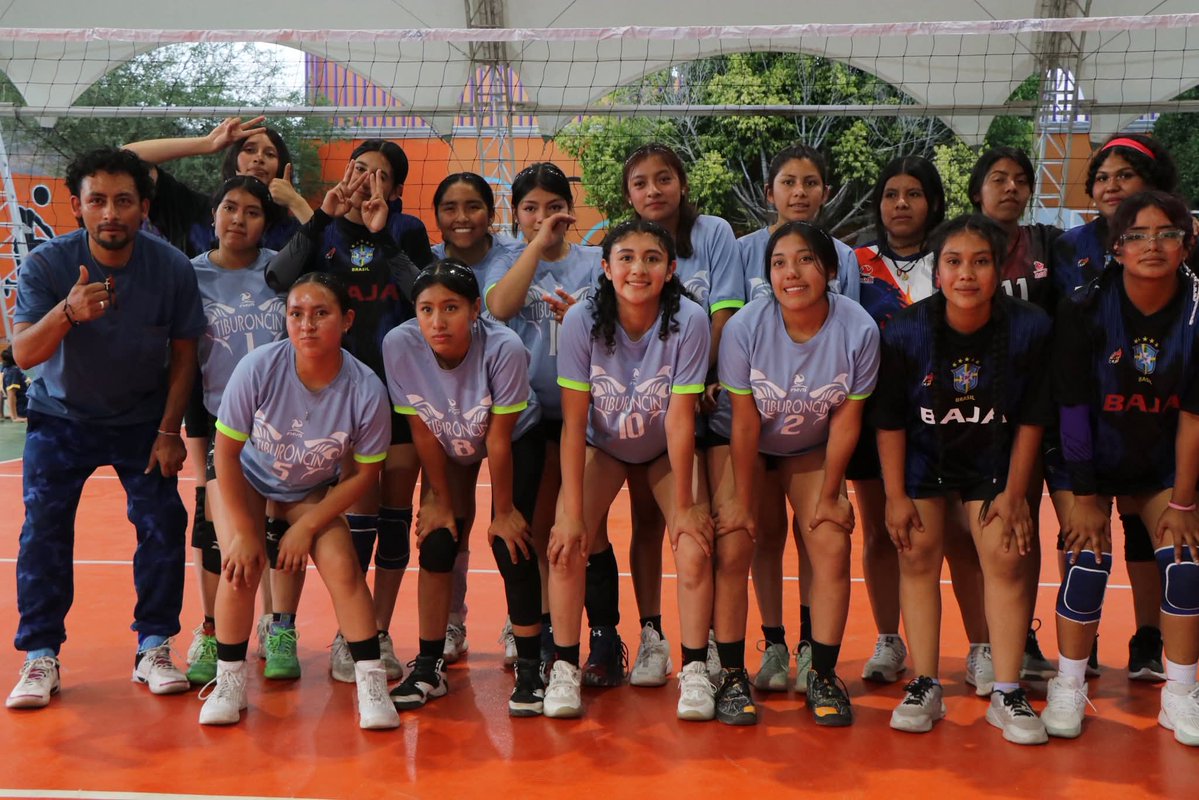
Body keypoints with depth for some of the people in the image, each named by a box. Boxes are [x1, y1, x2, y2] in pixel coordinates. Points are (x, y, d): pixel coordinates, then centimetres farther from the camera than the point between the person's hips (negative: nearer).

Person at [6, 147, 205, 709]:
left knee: (162, 522, -9)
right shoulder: (47, 264, -19)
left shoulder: (171, 268, -16)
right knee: (44, 525, -11)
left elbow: (183, 355, -5)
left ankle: (153, 649, 3)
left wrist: (169, 432, -10)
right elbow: (23, 353, -27)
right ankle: (41, 657, -2)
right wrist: (67, 312, -47)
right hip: (61, 416, 0)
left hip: (142, 420, 1)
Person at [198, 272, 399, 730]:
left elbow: (364, 474, -13)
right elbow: (226, 452, -19)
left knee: (341, 565, -18)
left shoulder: (366, 390, -28)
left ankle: (371, 683, -4)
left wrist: (307, 526, -17)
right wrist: (245, 532, -17)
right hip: (246, 479, 0)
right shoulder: (258, 368, -30)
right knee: (241, 567, -19)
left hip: (314, 491, 1)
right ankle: (229, 681, 2)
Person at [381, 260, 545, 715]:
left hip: (516, 439, -2)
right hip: (447, 445, 3)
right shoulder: (399, 345, -31)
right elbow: (423, 430, -17)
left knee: (509, 546, -12)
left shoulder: (503, 349, -37)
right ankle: (429, 667, 10)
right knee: (436, 544, -4)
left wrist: (503, 511, -14)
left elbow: (499, 438, -25)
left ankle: (530, 668, 2)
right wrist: (439, 499, -7)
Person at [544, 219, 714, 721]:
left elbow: (680, 420, -23)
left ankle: (694, 670, -1)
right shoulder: (582, 321, -24)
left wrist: (685, 505, -18)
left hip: (667, 451, 0)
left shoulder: (689, 321, -27)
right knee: (565, 546, -16)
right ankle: (564, 668, -1)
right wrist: (571, 510, -22)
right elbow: (573, 421, -21)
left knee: (694, 550, -17)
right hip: (602, 447, 1)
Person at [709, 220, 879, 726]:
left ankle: (823, 675, 4)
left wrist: (829, 496, -8)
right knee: (731, 550, -13)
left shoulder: (859, 329, -25)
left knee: (832, 546, -11)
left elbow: (846, 419, -14)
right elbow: (744, 422, -19)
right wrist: (742, 503, -13)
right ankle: (731, 675, 0)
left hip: (811, 447, 1)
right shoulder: (745, 327, -27)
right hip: (740, 443, -1)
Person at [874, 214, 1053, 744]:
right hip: (922, 457, 0)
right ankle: (925, 686, 5)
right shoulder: (906, 331, -21)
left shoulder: (1029, 329, -21)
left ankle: (1007, 694, 0)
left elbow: (1031, 418, -10)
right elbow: (889, 420, -12)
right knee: (918, 556, -4)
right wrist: (896, 496, -11)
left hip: (993, 460, 0)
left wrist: (1014, 492, -7)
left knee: (1005, 558, -7)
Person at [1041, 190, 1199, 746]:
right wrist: (1084, 497, -14)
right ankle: (1068, 690, 5)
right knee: (1087, 561, -12)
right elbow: (1074, 408, -16)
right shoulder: (1086, 310, -19)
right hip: (1093, 462, -2)